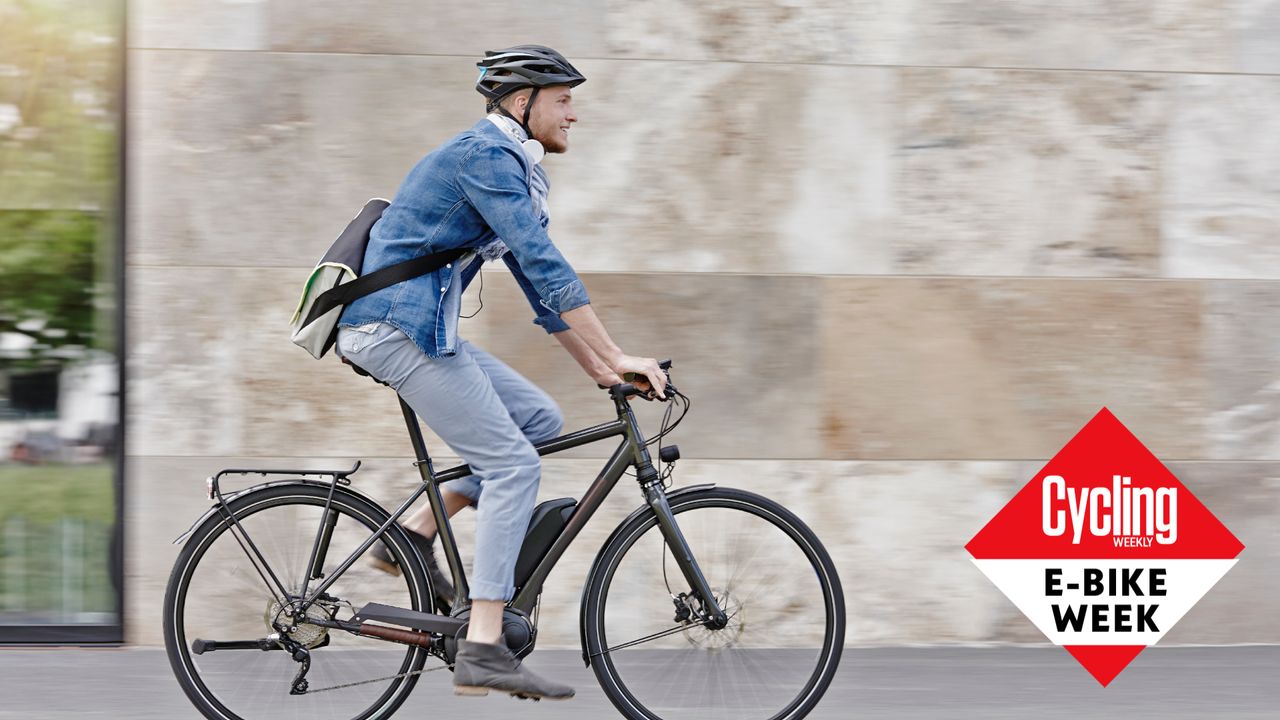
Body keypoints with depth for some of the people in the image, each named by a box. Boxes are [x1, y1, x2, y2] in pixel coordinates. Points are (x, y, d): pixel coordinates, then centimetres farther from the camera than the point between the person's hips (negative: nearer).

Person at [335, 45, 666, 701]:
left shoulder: (512, 170, 19)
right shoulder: (485, 155, -13)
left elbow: (539, 281, 22)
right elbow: (546, 265, -22)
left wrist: (597, 368, 15)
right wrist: (615, 358, -22)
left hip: (420, 329, 10)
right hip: (398, 326, -10)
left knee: (540, 420, 10)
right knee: (512, 465, -12)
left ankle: (415, 533, 9)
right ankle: (483, 654, -16)